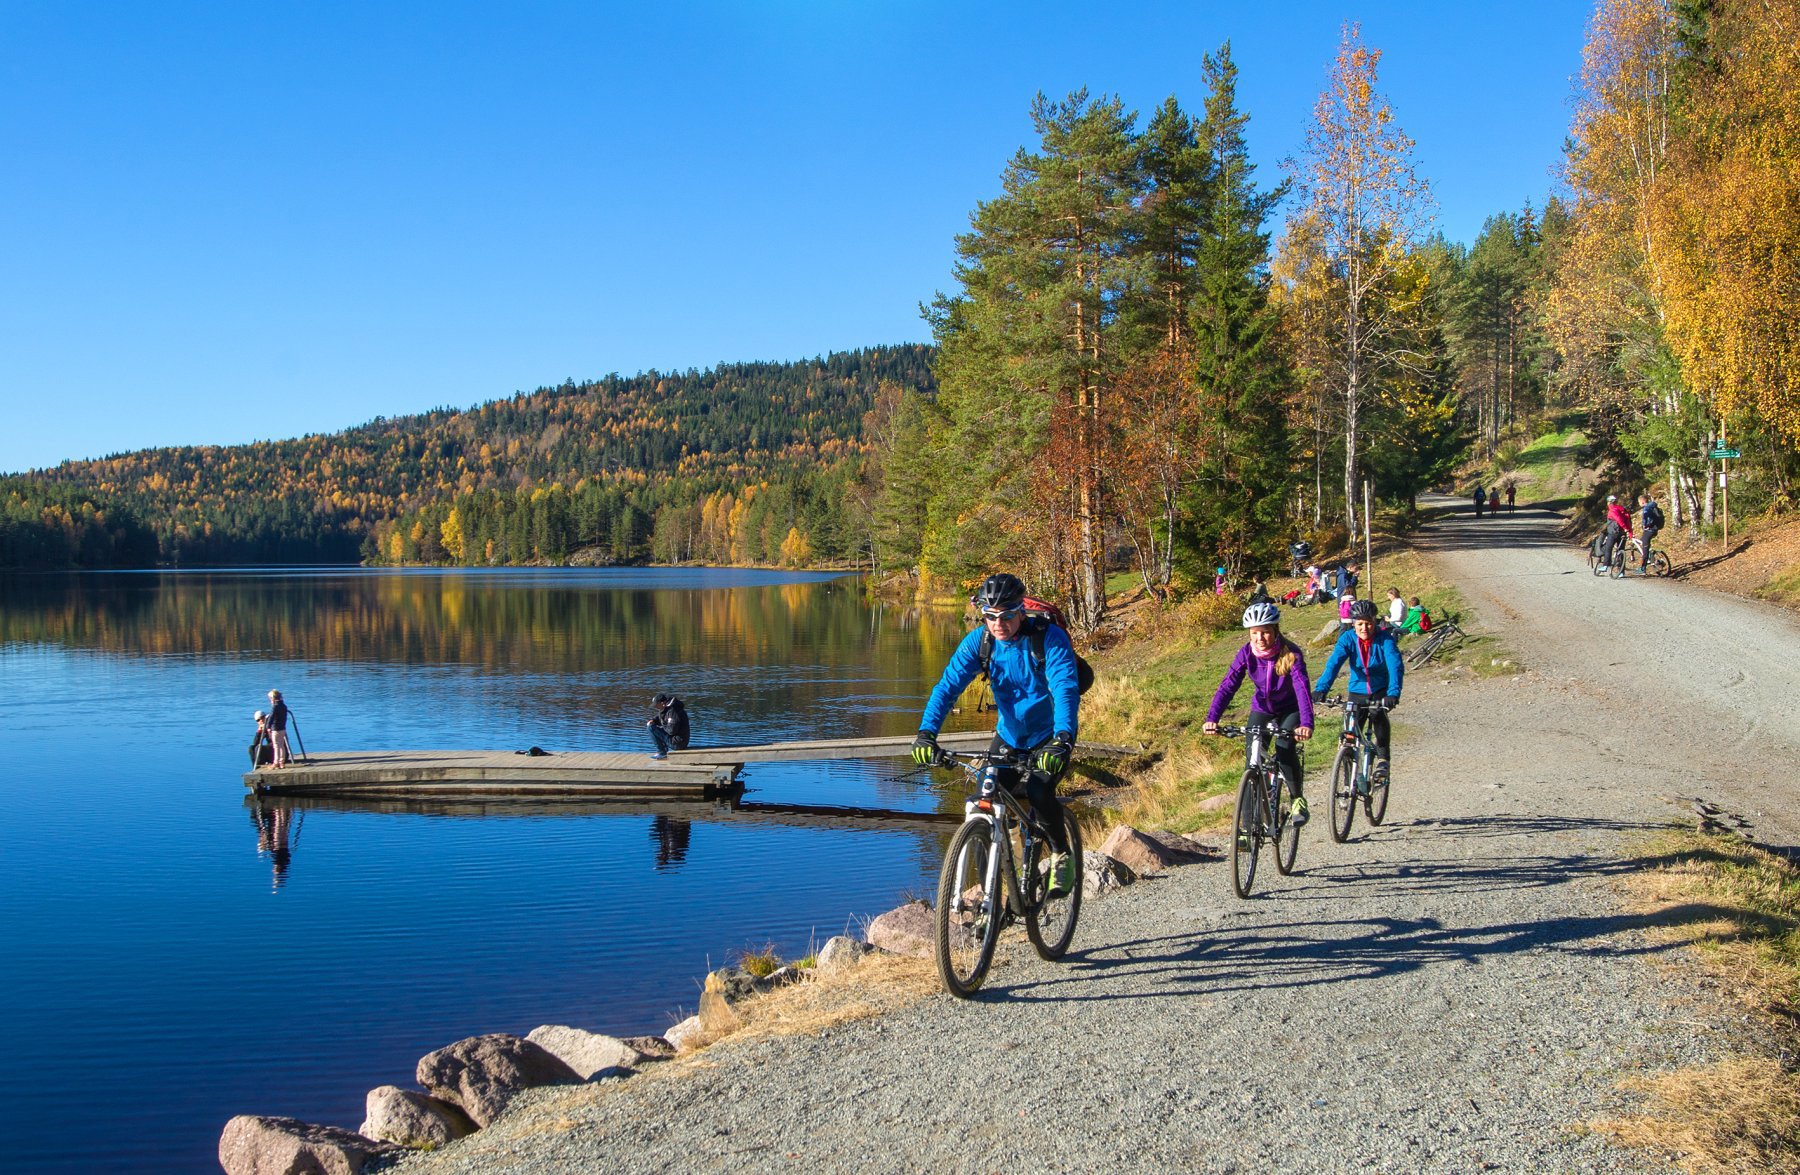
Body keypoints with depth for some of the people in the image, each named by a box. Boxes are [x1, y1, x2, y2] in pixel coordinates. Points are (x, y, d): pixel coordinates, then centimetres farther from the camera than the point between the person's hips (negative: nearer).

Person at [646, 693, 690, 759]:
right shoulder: (667, 708, 9)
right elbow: (658, 716, 25)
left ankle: (662, 753, -6)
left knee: (651, 728, -13)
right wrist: (652, 720, 3)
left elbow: (671, 730, -27)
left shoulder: (673, 711, -21)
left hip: (677, 743, -10)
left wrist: (662, 726, -7)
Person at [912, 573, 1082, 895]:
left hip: (1050, 736, -4)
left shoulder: (1049, 637, -24)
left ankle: (1061, 855, 2)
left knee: (1039, 792, -26)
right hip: (1009, 734, 4)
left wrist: (1062, 738, -51)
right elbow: (948, 685, -20)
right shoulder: (978, 641, -13)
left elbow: (1066, 689, -34)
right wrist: (926, 732, -36)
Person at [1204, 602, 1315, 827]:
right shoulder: (1247, 654, -18)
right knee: (1252, 756, -14)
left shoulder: (1291, 654, -26)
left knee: (1284, 747, -27)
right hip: (1261, 709, 2)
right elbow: (1227, 686, -25)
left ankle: (1298, 799, -2)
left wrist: (1306, 724, -54)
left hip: (1290, 709, -2)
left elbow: (1302, 689, -37)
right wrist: (1211, 719, -40)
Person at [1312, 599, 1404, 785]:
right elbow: (1333, 663, -29)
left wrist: (1393, 693, -49)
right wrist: (1320, 689, -44)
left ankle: (1383, 759, -14)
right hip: (1357, 690, 2)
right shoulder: (1348, 639, -16)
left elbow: (1396, 665, -32)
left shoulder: (1384, 638, -20)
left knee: (1378, 714, -31)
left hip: (1381, 690, -2)